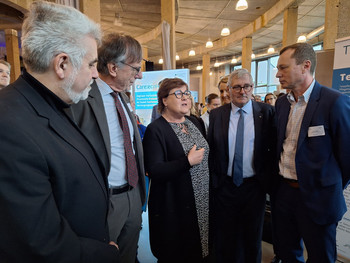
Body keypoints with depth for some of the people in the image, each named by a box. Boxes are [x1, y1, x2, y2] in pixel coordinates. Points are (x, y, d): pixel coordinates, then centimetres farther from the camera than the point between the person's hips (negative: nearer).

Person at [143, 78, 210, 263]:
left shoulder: (195, 122, 8)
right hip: (174, 208, -6)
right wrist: (188, 162, -23)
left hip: (203, 204, 7)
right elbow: (153, 171, -22)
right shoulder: (155, 130, -15)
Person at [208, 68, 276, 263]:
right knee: (224, 239, 18)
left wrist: (268, 178, -6)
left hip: (254, 186, 0)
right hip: (224, 186, 1)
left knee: (252, 238, 21)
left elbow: (273, 147, -3)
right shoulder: (216, 114, -1)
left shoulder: (267, 112, -4)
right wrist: (212, 179, -1)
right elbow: (210, 149, 1)